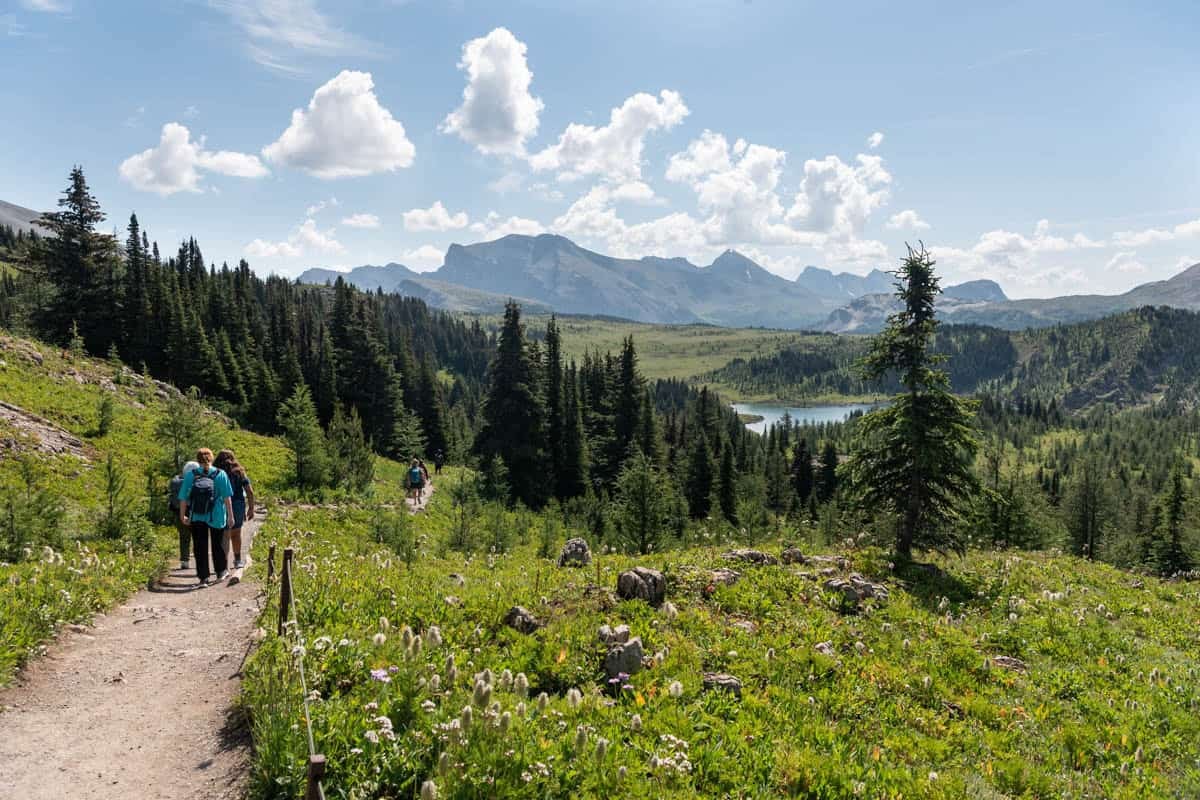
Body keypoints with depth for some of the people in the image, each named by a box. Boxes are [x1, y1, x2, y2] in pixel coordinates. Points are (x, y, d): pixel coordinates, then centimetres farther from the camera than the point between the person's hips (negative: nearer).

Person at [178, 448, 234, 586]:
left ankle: (203, 577, 6)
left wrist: (182, 515, 8)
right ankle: (221, 572, 29)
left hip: (197, 518, 0)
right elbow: (227, 497, -7)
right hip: (216, 517, 0)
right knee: (217, 545, 18)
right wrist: (230, 515, -3)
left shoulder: (190, 475, -2)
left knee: (200, 547, 7)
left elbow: (183, 498, -2)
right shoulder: (221, 475, -4)